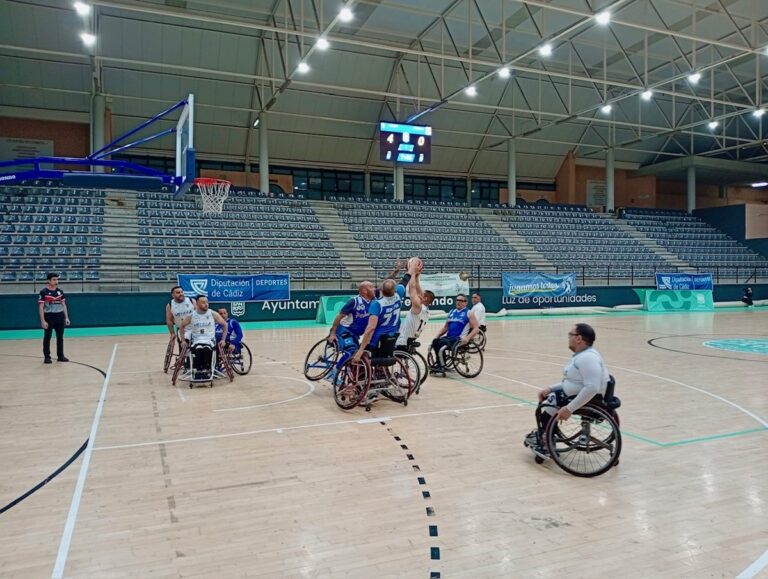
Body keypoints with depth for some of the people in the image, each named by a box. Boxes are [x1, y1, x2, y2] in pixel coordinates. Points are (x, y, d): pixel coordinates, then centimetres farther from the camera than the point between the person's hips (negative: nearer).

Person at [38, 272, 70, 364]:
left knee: (60, 337, 9)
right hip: (49, 317, -5)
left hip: (60, 317, 5)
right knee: (47, 337, 3)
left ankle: (60, 356, 18)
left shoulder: (60, 291, 7)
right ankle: (47, 357, 9)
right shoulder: (44, 292, -8)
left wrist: (66, 317, 7)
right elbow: (41, 307, -10)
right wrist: (43, 321, -16)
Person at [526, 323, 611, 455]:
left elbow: (592, 388, -35)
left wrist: (569, 408, -33)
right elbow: (572, 382, 17)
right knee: (546, 398, 14)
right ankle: (541, 435, 23)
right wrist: (550, 389, 8)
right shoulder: (582, 355, 9)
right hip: (578, 396, 11)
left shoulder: (587, 357, -25)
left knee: (545, 407, -9)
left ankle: (546, 444, 12)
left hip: (588, 401, -10)